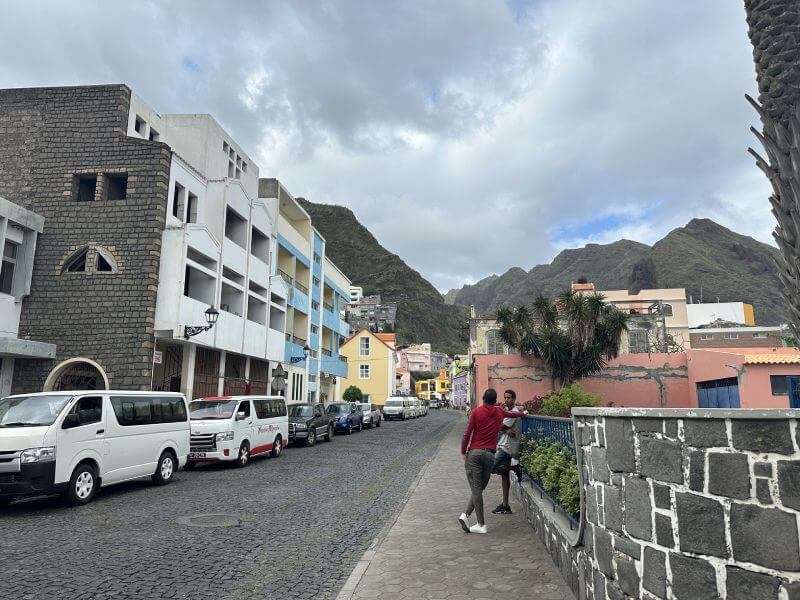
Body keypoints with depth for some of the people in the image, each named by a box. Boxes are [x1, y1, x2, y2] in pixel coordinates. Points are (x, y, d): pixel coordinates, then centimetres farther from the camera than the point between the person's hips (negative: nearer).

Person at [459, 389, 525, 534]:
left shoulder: (476, 412, 1)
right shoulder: (499, 412, 10)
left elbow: (467, 434, -5)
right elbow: (513, 414, 32)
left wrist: (463, 452, 5)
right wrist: (523, 413, 53)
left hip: (474, 452, -2)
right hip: (490, 455, 2)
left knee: (476, 488, -3)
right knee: (480, 488, 11)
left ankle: (481, 524, -4)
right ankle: (466, 514, -2)